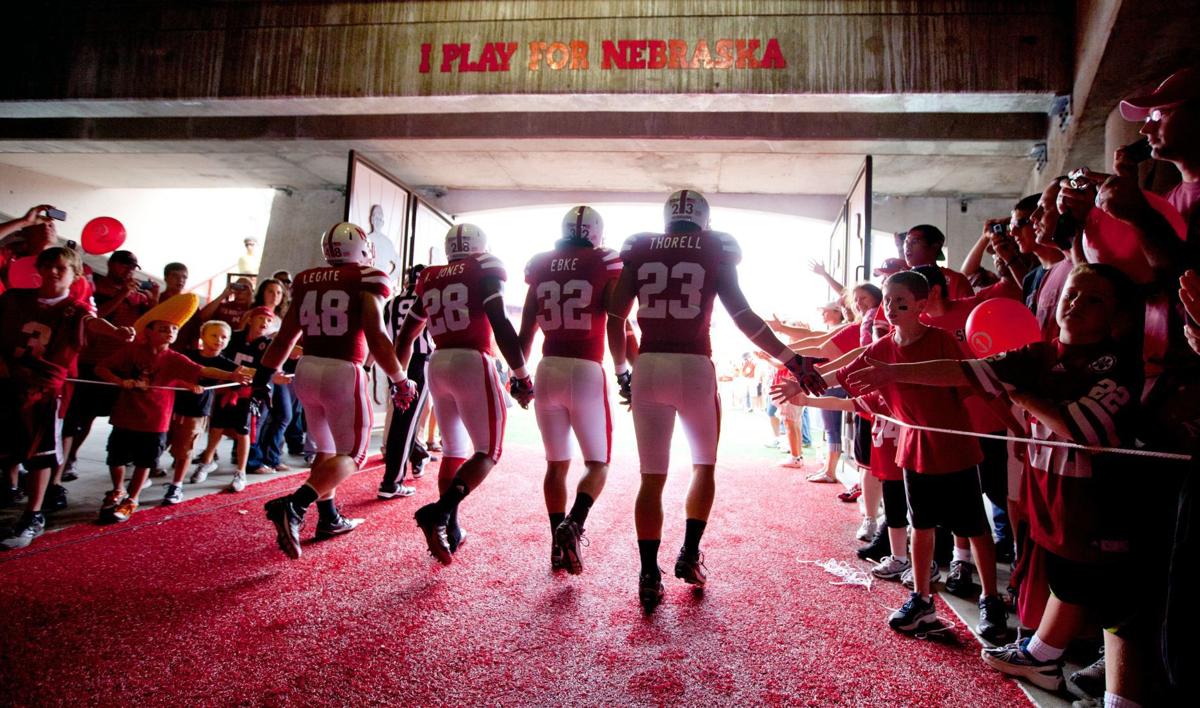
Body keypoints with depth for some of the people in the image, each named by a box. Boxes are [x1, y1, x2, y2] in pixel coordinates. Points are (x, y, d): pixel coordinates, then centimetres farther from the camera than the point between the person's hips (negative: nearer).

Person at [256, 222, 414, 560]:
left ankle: (329, 519, 25)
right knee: (352, 454, 3)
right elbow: (376, 337, -13)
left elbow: (284, 338, 11)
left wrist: (262, 377, 18)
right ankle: (293, 507, -15)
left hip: (307, 368, 6)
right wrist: (400, 380, -5)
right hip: (342, 373, -6)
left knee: (326, 449, 22)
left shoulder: (306, 281, 10)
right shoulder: (366, 280, -5)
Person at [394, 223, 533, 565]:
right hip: (472, 363, -6)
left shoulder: (430, 280, 17)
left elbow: (406, 335, 20)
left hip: (437, 365, 6)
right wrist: (522, 376, -10)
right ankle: (439, 511, -17)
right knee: (488, 451, 2)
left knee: (454, 450, 16)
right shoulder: (485, 271, 0)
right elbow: (500, 325, -12)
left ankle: (450, 531, 16)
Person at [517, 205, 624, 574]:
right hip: (586, 372, -3)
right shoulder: (605, 264, 0)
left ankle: (558, 543, 14)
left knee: (556, 463, 16)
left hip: (547, 370, 4)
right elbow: (616, 327, -6)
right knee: (597, 463, 10)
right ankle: (573, 524, -13)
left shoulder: (540, 266, 10)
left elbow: (526, 330, 10)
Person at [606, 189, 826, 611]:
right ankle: (690, 553, 16)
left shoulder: (638, 249, 11)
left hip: (648, 367, 2)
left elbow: (614, 316, 6)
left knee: (652, 476, 10)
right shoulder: (716, 250, 6)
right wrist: (792, 360, 3)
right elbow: (743, 316, -2)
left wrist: (620, 368, 17)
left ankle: (649, 576, 10)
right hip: (694, 368, -1)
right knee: (704, 466, 22)